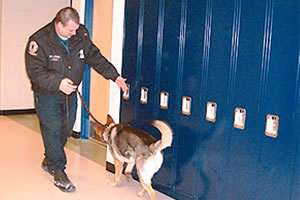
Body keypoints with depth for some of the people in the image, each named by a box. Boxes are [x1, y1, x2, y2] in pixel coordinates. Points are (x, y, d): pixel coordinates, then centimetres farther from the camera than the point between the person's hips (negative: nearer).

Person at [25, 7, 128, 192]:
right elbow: (35, 73, -22)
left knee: (65, 131, 13)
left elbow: (95, 57, 6)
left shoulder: (81, 35, -6)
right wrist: (57, 83, -37)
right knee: (52, 131, -6)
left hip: (70, 94, 5)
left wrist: (114, 76, 4)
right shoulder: (39, 41, -21)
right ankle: (58, 172, 5)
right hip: (47, 95, -5)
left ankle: (49, 161, 34)